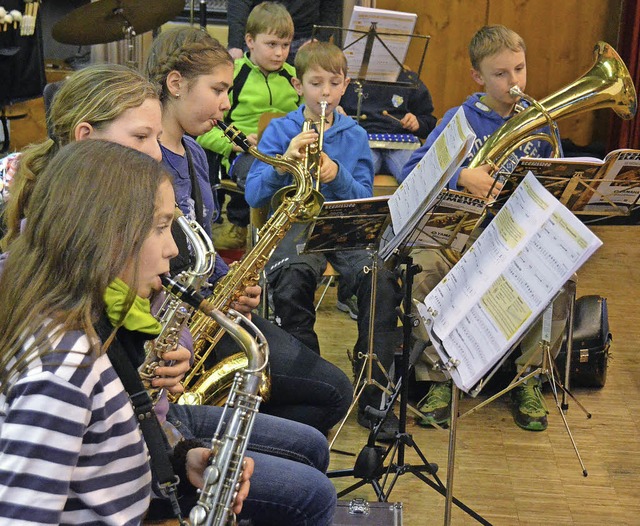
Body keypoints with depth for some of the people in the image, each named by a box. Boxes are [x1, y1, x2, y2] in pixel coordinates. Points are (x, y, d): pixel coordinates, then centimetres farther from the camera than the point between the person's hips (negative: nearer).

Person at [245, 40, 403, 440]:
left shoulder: (355, 136, 13)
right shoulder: (280, 131, 8)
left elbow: (365, 199, 6)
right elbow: (254, 195, -1)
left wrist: (337, 175, -13)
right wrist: (285, 160, -17)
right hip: (296, 224, -1)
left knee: (382, 280, -30)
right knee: (292, 280, -36)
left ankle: (373, 396, -18)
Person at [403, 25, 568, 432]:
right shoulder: (461, 120, 1)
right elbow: (411, 172, -9)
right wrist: (461, 177, -25)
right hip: (467, 227, -1)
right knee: (421, 272, -30)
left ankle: (529, 376, 0)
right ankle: (441, 378, -8)